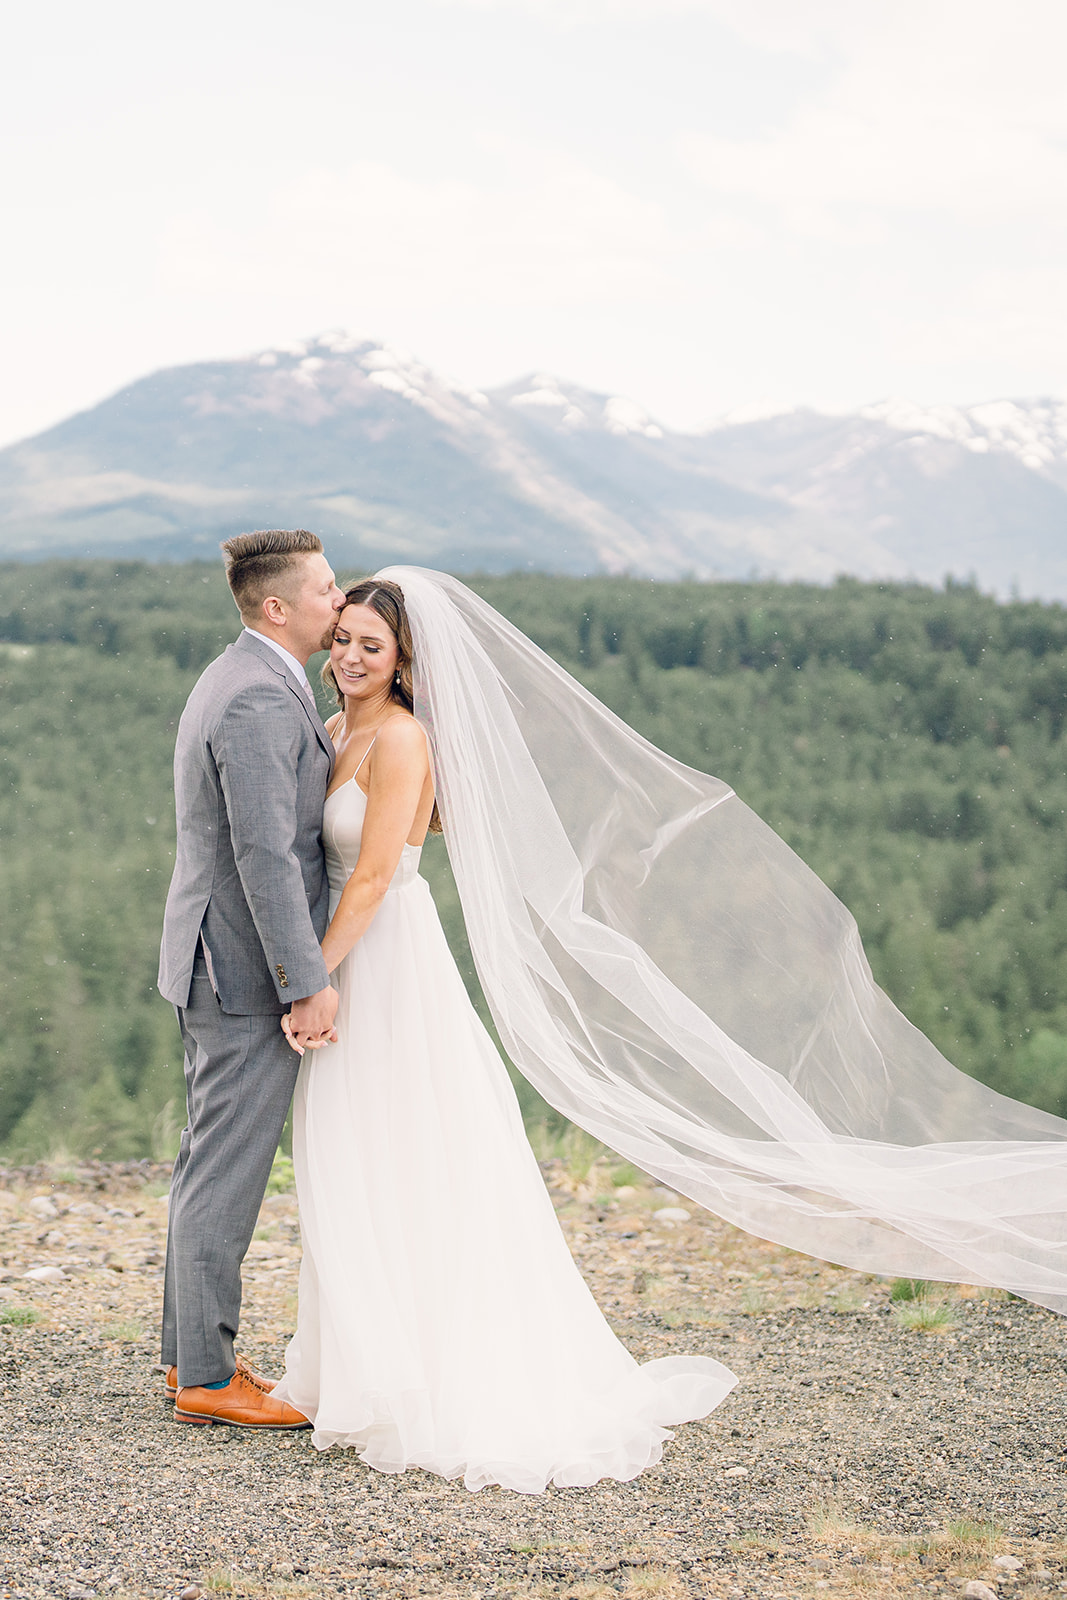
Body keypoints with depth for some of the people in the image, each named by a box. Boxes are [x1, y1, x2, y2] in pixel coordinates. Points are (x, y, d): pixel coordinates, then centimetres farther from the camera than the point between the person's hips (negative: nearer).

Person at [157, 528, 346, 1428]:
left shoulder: (243, 680, 14)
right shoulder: (261, 701, -20)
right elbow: (265, 856, -24)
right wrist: (309, 983, -22)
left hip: (220, 965, 11)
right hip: (250, 972, -11)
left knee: (212, 1162, 16)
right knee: (227, 1172, -2)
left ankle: (192, 1353, 26)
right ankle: (206, 1378, 7)